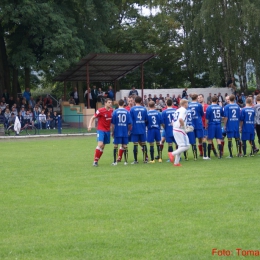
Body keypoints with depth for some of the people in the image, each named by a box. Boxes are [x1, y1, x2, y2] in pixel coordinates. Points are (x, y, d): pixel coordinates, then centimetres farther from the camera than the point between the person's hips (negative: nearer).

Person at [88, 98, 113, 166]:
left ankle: (96, 161, 17)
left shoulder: (111, 110, 4)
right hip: (101, 130, -6)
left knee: (103, 147, 7)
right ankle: (95, 160, -12)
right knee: (100, 144, -20)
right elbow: (93, 118, -7)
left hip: (107, 130, 6)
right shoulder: (100, 111, -12)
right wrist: (90, 125, -21)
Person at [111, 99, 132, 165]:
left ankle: (115, 161, 4)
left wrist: (112, 131, 4)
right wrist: (129, 130, 16)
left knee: (115, 146, 5)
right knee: (125, 146, 9)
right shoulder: (127, 112, 0)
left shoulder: (115, 112, -5)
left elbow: (113, 123, -4)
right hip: (125, 132, 2)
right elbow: (130, 123, 2)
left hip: (117, 132, -2)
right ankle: (126, 161, 10)